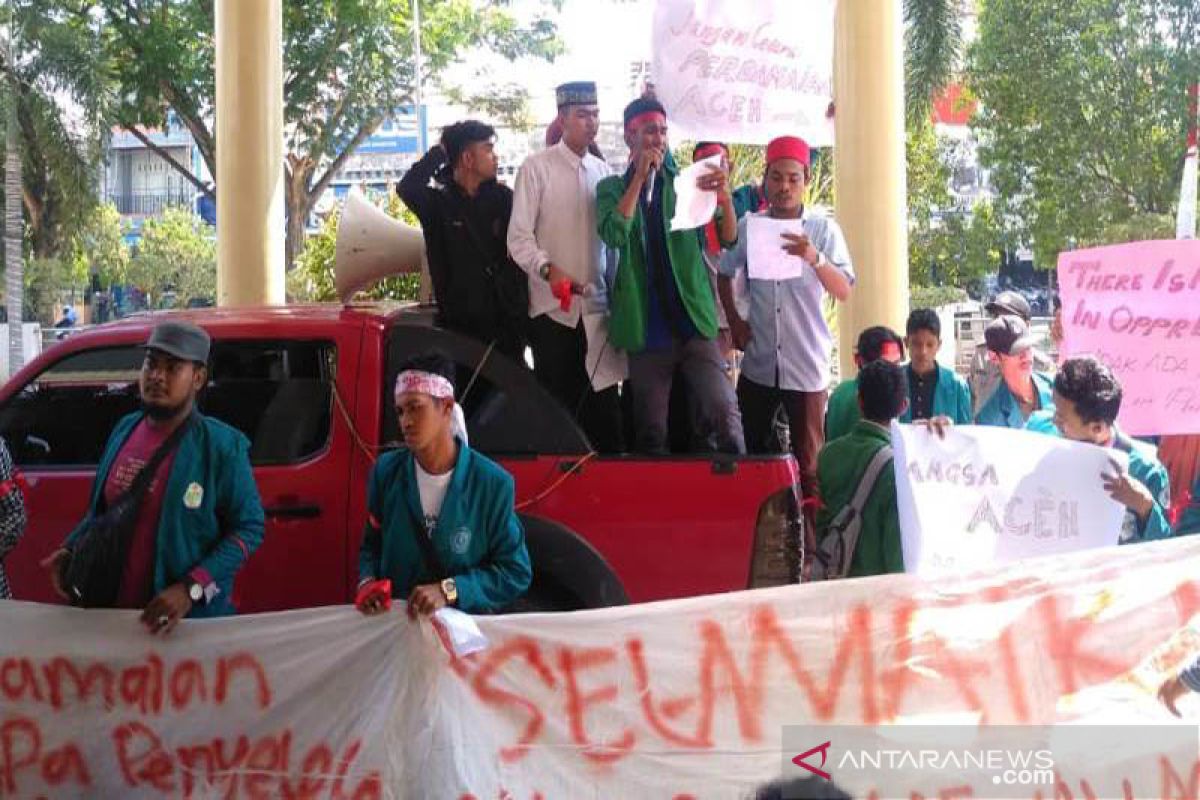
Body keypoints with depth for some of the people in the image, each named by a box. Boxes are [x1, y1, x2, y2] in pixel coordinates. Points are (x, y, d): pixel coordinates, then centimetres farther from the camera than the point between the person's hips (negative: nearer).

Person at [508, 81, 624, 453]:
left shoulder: (603, 171, 9)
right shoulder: (537, 167, -4)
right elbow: (518, 238, -8)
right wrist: (549, 270, -24)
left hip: (597, 307, 3)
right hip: (553, 309, -3)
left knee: (604, 408, 2)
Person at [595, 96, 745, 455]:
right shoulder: (612, 188, 9)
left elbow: (728, 238, -1)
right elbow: (614, 235, -11)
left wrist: (725, 199, -22)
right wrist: (640, 177, -12)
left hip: (694, 319, 0)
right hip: (647, 327, 0)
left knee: (724, 410, -17)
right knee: (651, 432, 3)